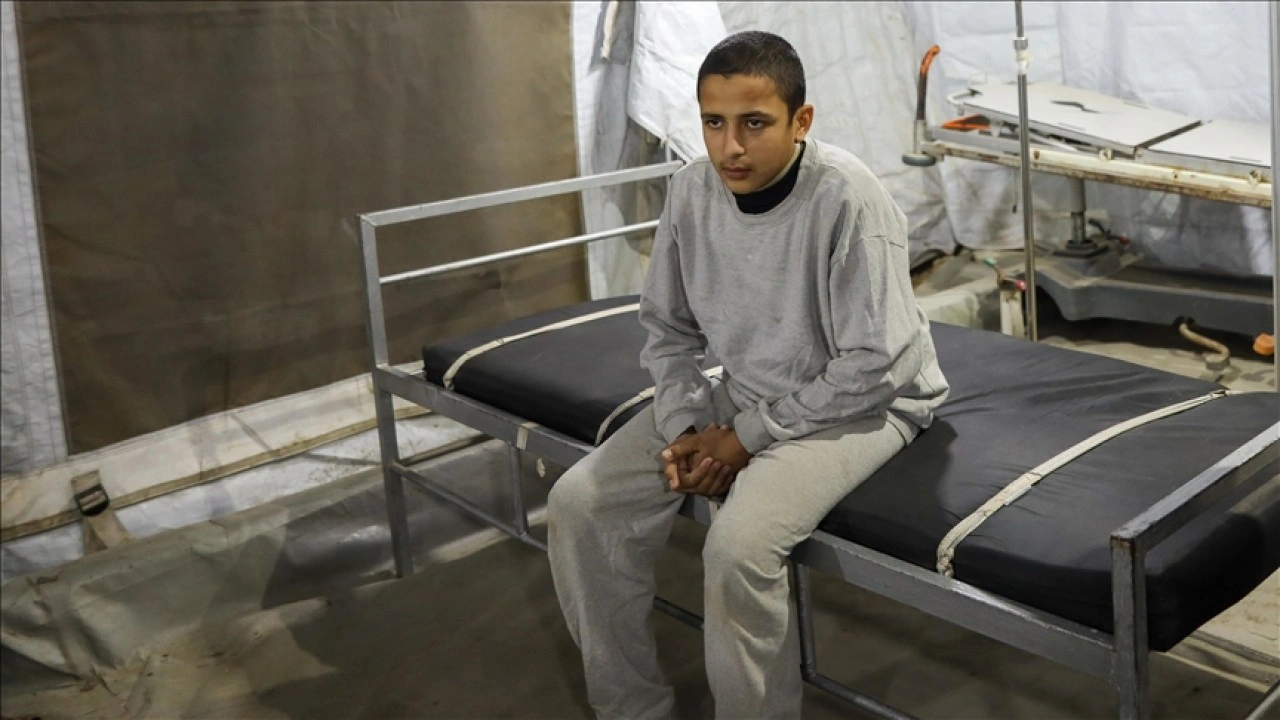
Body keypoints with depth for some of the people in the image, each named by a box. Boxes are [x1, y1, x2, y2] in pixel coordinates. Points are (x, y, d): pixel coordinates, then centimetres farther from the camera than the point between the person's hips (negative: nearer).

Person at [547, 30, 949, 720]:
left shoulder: (847, 197, -24)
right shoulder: (692, 189, -7)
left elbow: (872, 366, -22)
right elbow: (668, 327, 5)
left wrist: (748, 436, -19)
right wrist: (686, 426, -10)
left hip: (860, 402, -6)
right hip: (743, 391, 6)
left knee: (739, 545, -31)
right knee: (578, 502, -6)